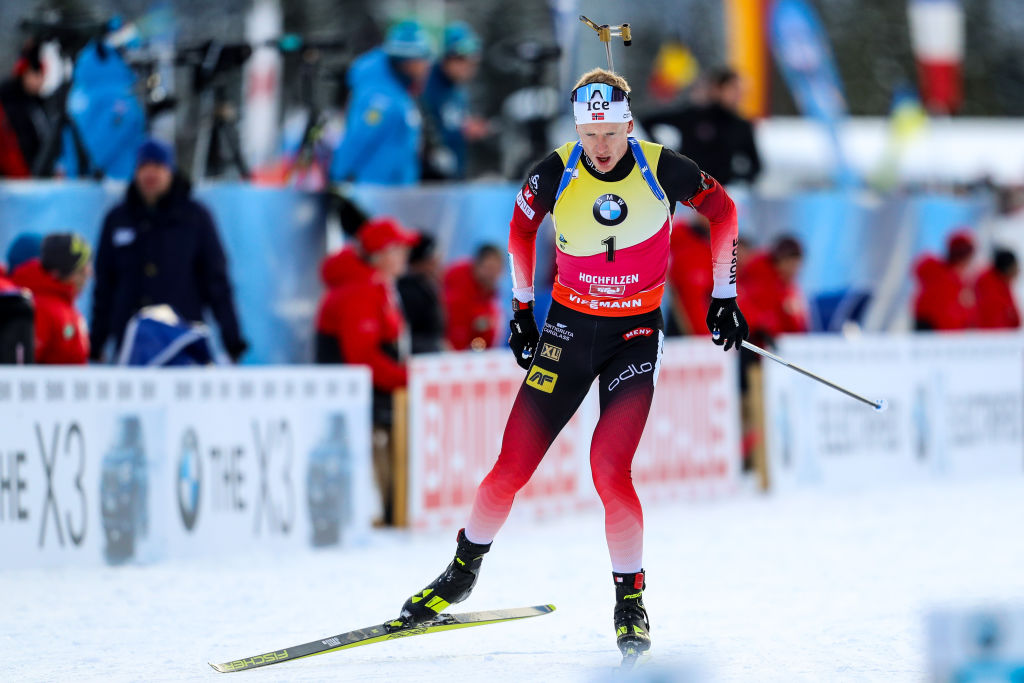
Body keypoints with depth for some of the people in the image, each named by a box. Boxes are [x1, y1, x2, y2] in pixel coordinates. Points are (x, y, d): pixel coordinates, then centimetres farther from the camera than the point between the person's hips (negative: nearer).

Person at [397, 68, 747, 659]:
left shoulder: (662, 168, -14)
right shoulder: (558, 173, -12)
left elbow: (722, 208, 3)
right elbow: (521, 225, 9)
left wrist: (724, 296, 4)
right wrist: (522, 307, 12)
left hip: (636, 335, -1)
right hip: (569, 326, 2)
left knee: (610, 468, -16)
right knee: (516, 462, -3)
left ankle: (631, 599, 1)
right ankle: (465, 570, 19)